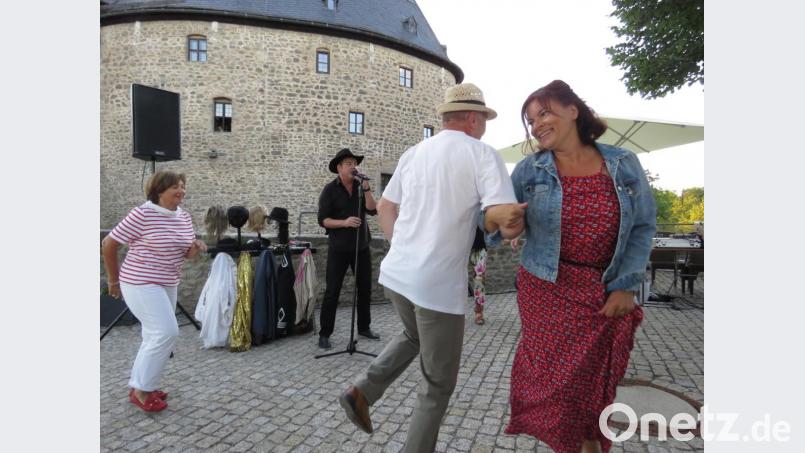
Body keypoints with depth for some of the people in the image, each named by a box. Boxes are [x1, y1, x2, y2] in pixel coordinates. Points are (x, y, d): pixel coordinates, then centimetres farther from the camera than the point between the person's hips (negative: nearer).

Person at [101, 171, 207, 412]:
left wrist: (196, 247, -11)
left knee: (156, 335, 14)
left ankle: (140, 386, 30)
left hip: (167, 285, 8)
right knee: (166, 332, -14)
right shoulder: (142, 214, -18)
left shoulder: (184, 216, 4)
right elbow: (108, 243, -10)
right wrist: (114, 279, -2)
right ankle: (141, 389, 4)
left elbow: (185, 253, 13)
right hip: (141, 284, -8)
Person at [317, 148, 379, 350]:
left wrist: (366, 187, -17)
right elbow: (323, 220, -10)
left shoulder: (361, 187, 5)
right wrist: (344, 222, -24)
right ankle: (324, 334, 7)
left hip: (362, 247, 4)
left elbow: (373, 210, -8)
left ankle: (364, 327, 26)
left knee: (365, 288, 11)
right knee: (332, 291, -2)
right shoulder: (330, 190, -5)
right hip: (339, 248, -4)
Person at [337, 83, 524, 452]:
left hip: (396, 273, 7)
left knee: (413, 336, 34)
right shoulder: (482, 153, -7)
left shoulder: (413, 153, 10)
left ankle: (361, 392, 22)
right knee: (438, 384, 13)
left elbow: (384, 208, 16)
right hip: (438, 284, -6)